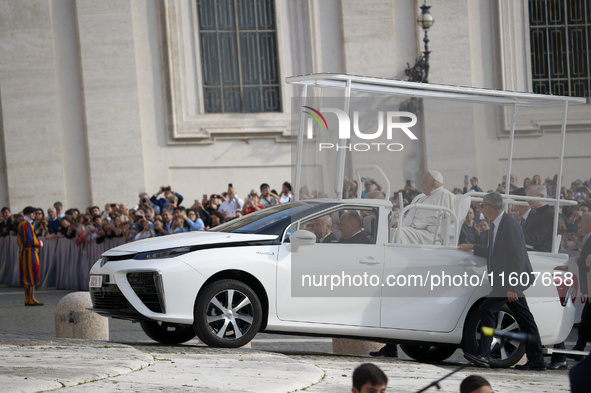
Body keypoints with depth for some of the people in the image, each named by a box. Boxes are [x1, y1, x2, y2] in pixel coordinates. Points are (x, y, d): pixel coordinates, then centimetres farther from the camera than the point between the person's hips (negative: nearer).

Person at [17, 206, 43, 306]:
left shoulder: (21, 224, 17)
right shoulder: (27, 224, -15)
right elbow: (30, 240, -21)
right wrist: (39, 244, -4)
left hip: (23, 252, 10)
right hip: (30, 252, -10)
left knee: (27, 277, 10)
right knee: (32, 276, -8)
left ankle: (28, 299, 12)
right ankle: (30, 299, -8)